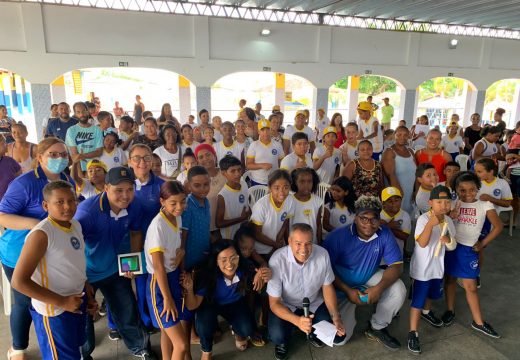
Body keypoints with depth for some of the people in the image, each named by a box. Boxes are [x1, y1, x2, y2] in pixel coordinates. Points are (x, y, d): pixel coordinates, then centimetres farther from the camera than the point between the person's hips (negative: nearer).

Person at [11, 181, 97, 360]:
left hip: (77, 301, 7)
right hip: (54, 310, -7)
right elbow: (19, 281, -24)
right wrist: (61, 302, -22)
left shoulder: (76, 225, 0)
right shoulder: (41, 234, -24)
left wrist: (88, 293, 12)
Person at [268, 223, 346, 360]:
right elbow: (274, 302, -24)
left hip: (315, 303, 3)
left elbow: (327, 287, -4)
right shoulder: (277, 260, -30)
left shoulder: (322, 254, -21)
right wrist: (297, 320, -41)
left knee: (339, 336, -10)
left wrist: (335, 316, -16)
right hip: (285, 305, -3)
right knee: (277, 336, -28)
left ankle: (312, 332, 23)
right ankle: (283, 341, 12)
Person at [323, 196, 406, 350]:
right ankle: (349, 312, 26)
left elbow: (396, 265, -15)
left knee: (398, 290, -21)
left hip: (369, 278, 4)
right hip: (343, 286, -3)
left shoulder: (385, 234, -16)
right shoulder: (338, 236, -25)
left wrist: (379, 287, -31)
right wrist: (348, 291, -25)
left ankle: (377, 328, 5)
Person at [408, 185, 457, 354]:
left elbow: (453, 246, 4)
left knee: (432, 294, 29)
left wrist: (449, 241, -20)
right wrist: (430, 224, -47)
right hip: (421, 268, -7)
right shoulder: (423, 219, -23)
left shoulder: (448, 221, -2)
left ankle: (426, 312, 57)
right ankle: (413, 333, 10)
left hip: (437, 267, 7)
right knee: (417, 300, -1)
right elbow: (422, 243, -34)